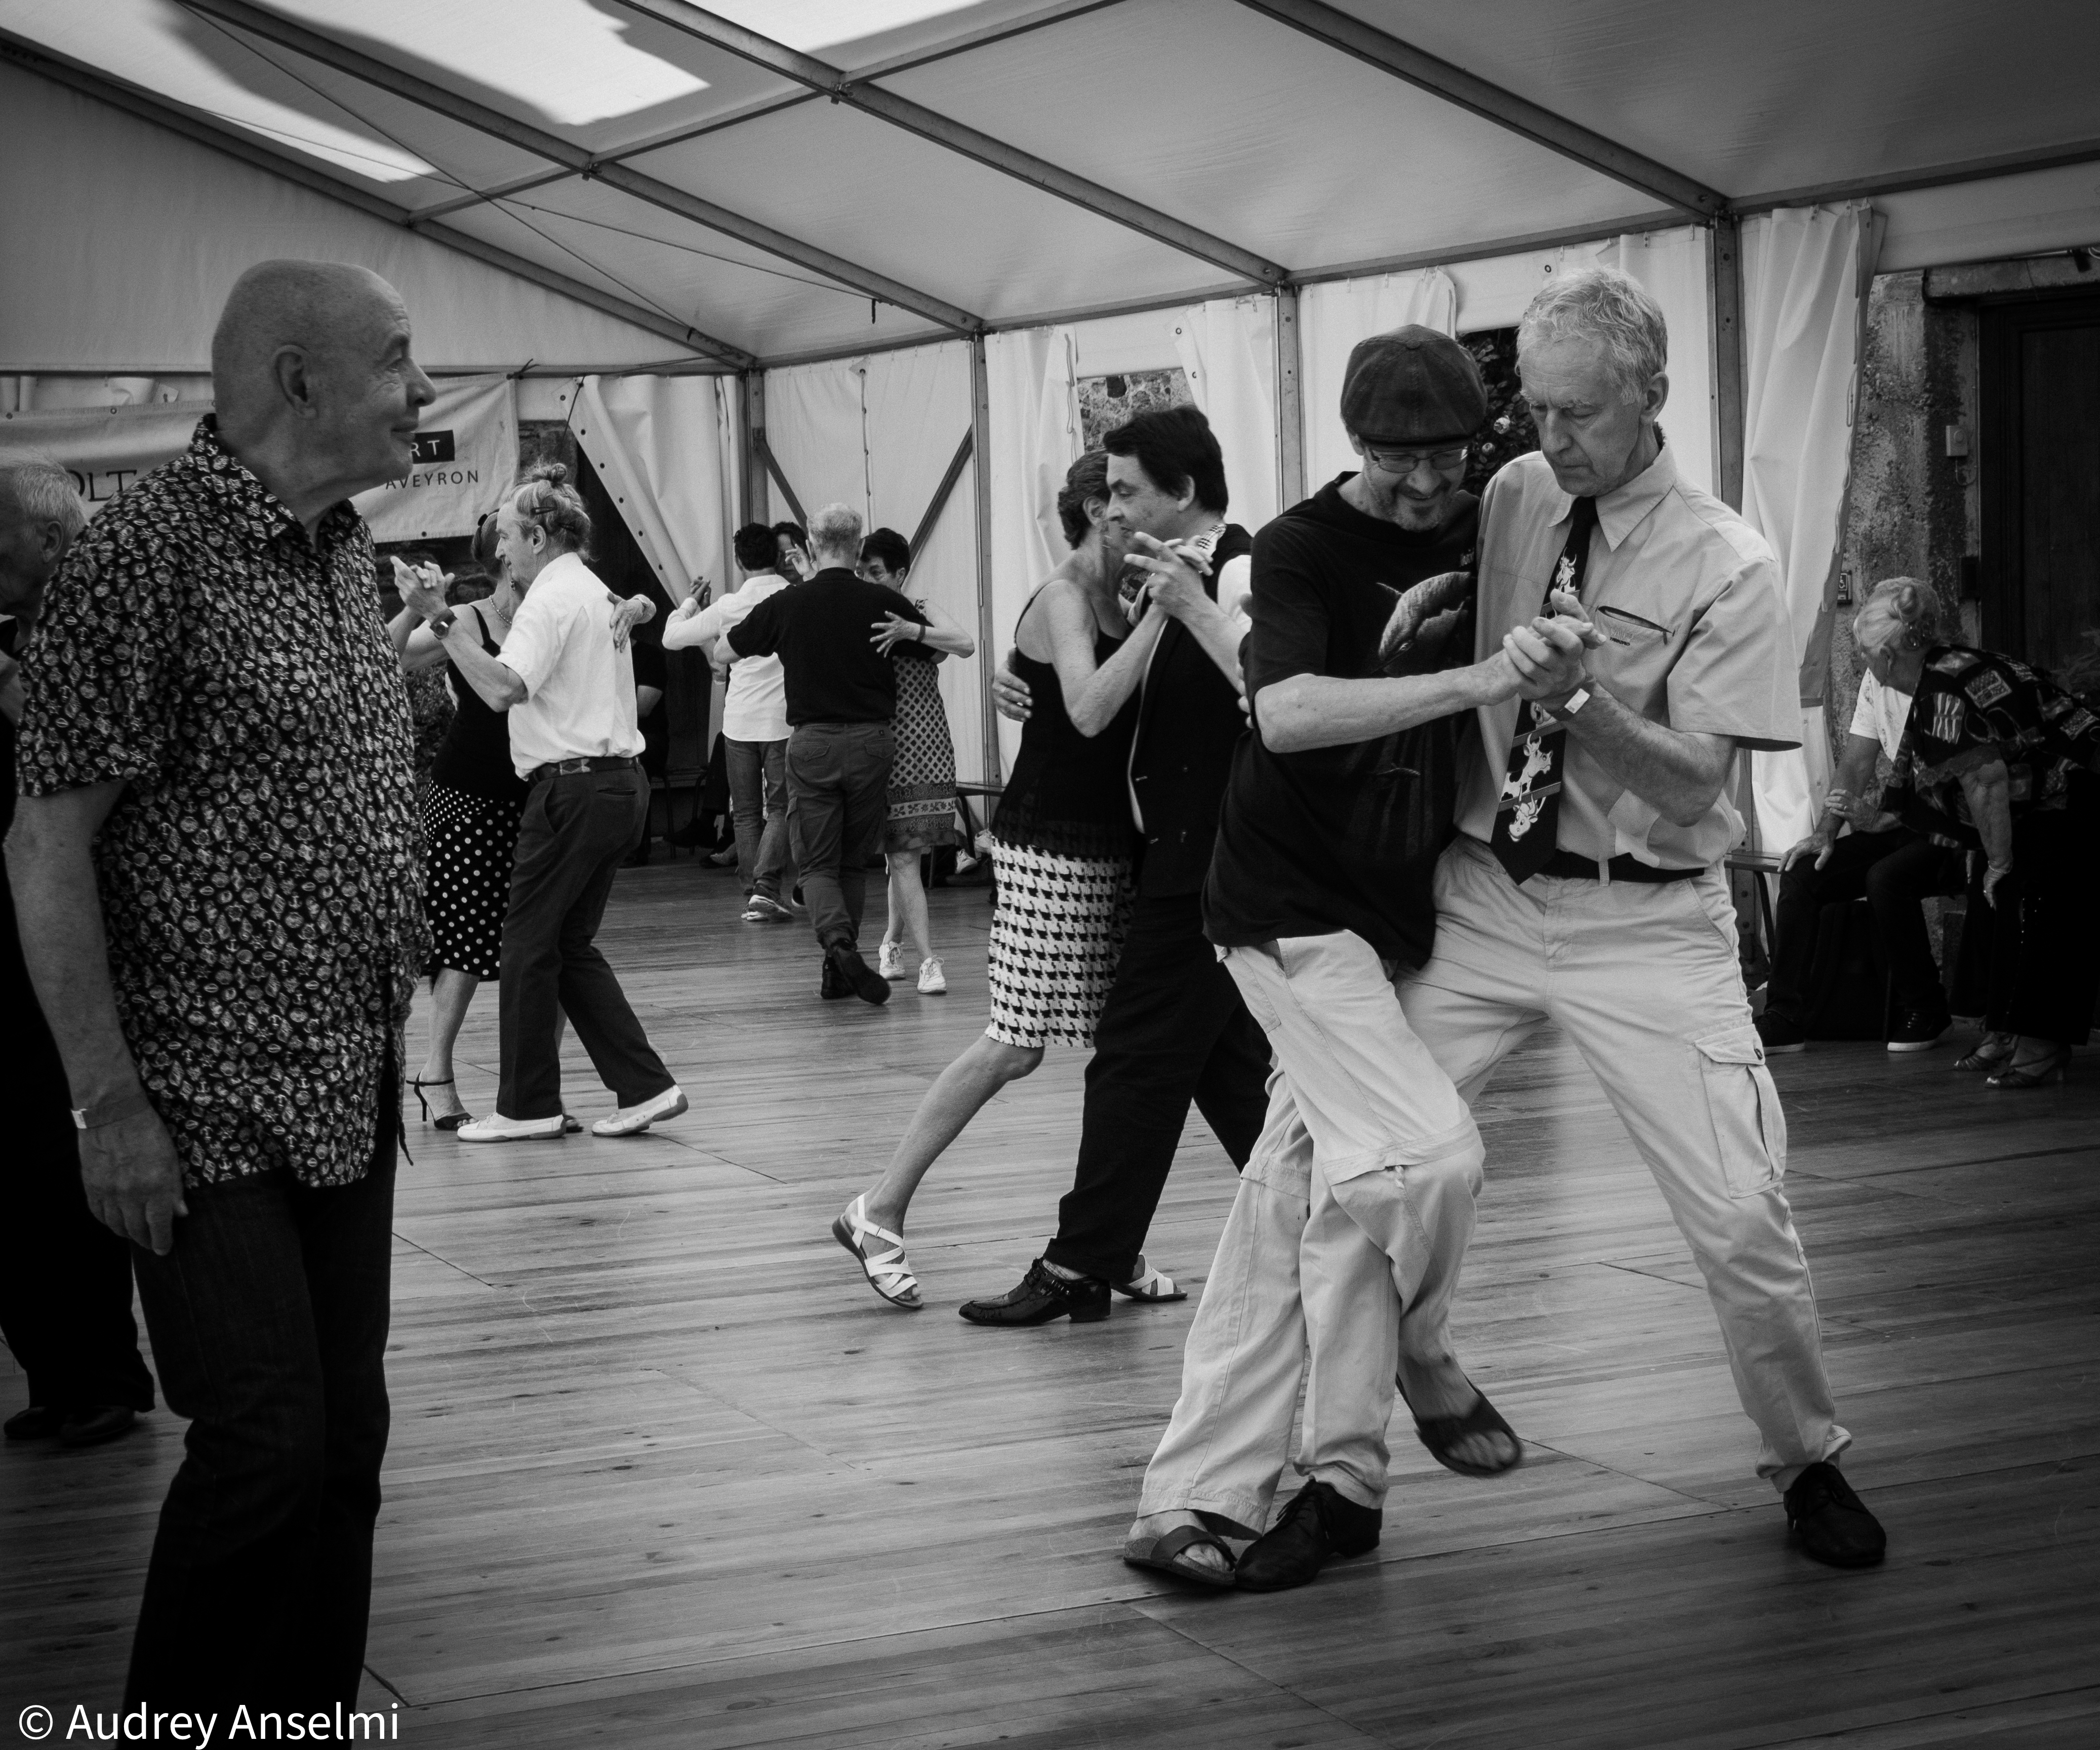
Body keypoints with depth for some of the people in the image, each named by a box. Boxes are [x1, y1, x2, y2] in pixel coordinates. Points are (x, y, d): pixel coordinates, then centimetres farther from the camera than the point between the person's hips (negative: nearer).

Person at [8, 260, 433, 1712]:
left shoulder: (346, 551, 10)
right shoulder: (152, 548, -14)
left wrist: (395, 1030, 15)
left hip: (353, 1092, 7)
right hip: (209, 1104, -7)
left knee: (348, 1434, 10)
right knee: (266, 1441, -7)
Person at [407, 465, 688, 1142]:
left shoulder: (551, 599, -11)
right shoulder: (597, 593, 19)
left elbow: (502, 688, -24)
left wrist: (443, 620, -26)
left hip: (572, 787, -10)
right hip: (620, 781, 10)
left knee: (530, 947, 0)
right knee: (572, 946, 13)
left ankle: (527, 1106, 6)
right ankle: (645, 1086, 8)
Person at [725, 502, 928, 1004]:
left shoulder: (787, 605, -4)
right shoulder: (882, 602, -3)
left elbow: (729, 648, 11)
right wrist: (922, 618, 27)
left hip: (812, 742, -1)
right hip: (871, 738, 1)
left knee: (817, 863, 3)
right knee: (854, 862, 14)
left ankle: (839, 943, -23)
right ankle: (842, 972, 16)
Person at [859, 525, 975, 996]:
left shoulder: (920, 612, 2)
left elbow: (967, 645, -15)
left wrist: (914, 632, -24)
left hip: (924, 748, 0)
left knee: (903, 853, 6)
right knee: (902, 856, -5)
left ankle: (893, 943, 24)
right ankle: (927, 960, -7)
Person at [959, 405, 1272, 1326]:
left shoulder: (1238, 573, -15)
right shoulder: (1183, 578, 15)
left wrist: (1192, 609, -33)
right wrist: (1032, 695, 7)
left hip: (1206, 863, -10)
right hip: (1186, 855, 10)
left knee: (1139, 1054, -5)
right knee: (1226, 1060, 15)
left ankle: (1083, 1266, 1)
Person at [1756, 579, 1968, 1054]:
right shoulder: (1878, 678, 7)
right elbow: (1856, 762, 9)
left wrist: (1883, 813, -30)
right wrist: (1826, 833, -4)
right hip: (1901, 825, 7)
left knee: (1886, 878, -34)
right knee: (1801, 872, -11)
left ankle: (1923, 1010, -13)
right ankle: (1785, 1018, -11)